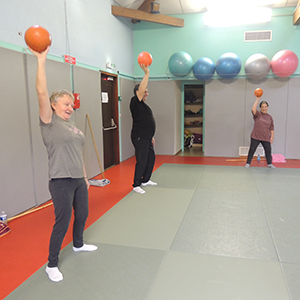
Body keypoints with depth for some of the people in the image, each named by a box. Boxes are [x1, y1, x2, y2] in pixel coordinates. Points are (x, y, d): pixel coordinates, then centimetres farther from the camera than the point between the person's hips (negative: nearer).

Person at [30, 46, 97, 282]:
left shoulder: (73, 126, 14)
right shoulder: (50, 123, -8)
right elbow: (42, 93, -22)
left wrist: (85, 176, 20)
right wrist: (41, 60, -24)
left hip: (79, 180, 8)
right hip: (62, 182, -8)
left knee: (82, 214, 20)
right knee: (62, 222, 0)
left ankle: (78, 244, 46)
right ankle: (52, 265, 19)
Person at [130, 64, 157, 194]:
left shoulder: (144, 105, 19)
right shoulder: (135, 102, -9)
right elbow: (141, 89, -26)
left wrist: (151, 136, 23)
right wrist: (146, 73, -27)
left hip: (146, 138, 10)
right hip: (139, 138, -10)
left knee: (151, 158, 16)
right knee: (142, 161, -8)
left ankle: (145, 180, 30)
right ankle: (136, 185, 4)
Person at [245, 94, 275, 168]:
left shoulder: (270, 117, 8)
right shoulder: (257, 114, -2)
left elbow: (272, 128, 11)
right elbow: (253, 109, -24)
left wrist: (272, 137, 4)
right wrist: (257, 99, -21)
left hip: (266, 138, 3)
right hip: (255, 137, -3)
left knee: (268, 151, 9)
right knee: (252, 150, 2)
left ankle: (269, 164, 27)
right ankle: (248, 163, 13)